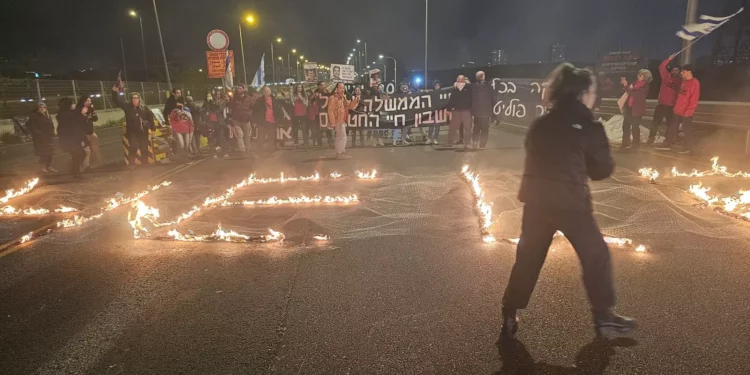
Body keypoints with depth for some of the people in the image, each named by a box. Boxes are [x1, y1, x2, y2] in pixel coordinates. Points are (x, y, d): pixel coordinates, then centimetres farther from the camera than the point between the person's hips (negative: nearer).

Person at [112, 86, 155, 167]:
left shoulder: (144, 107, 5)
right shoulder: (127, 107, 2)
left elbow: (150, 117, 8)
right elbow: (117, 101, -5)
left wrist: (153, 128, 3)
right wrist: (115, 92, -20)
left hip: (143, 132, 2)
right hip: (132, 132, -2)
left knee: (144, 149, 7)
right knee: (134, 148, -12)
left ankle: (145, 163, 21)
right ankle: (131, 164, -1)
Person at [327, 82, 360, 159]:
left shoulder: (343, 97, 12)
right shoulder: (333, 98, -15)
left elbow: (350, 106, 13)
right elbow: (330, 111, -19)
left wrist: (355, 101, -6)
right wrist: (333, 122, -23)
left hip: (342, 121, 9)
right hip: (338, 121, -9)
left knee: (340, 137, 16)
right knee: (343, 137, -8)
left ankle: (339, 153, 26)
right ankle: (340, 153, -1)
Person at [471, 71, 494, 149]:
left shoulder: (473, 86, -8)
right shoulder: (489, 86, -8)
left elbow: (471, 98, -2)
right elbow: (493, 98, -2)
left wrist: (472, 108, 10)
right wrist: (491, 107, 11)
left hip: (476, 110, 1)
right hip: (486, 110, -1)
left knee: (476, 128, 15)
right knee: (485, 129, 6)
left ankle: (474, 143, 15)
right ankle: (482, 145, 5)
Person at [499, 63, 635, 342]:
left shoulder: (540, 124, 10)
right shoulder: (589, 127, -3)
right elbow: (602, 170, 3)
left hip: (536, 199, 5)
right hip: (570, 202, -4)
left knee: (527, 258, 14)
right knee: (596, 256, 15)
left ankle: (509, 318, 18)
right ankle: (604, 317, 25)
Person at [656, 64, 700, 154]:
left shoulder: (695, 83, -12)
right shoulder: (683, 81, 13)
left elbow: (694, 99, -16)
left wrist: (689, 111, -18)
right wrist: (676, 105, 17)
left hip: (686, 112, -8)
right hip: (678, 110, 8)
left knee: (687, 129, 1)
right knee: (672, 127, 9)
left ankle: (688, 147, 13)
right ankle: (667, 144, 15)